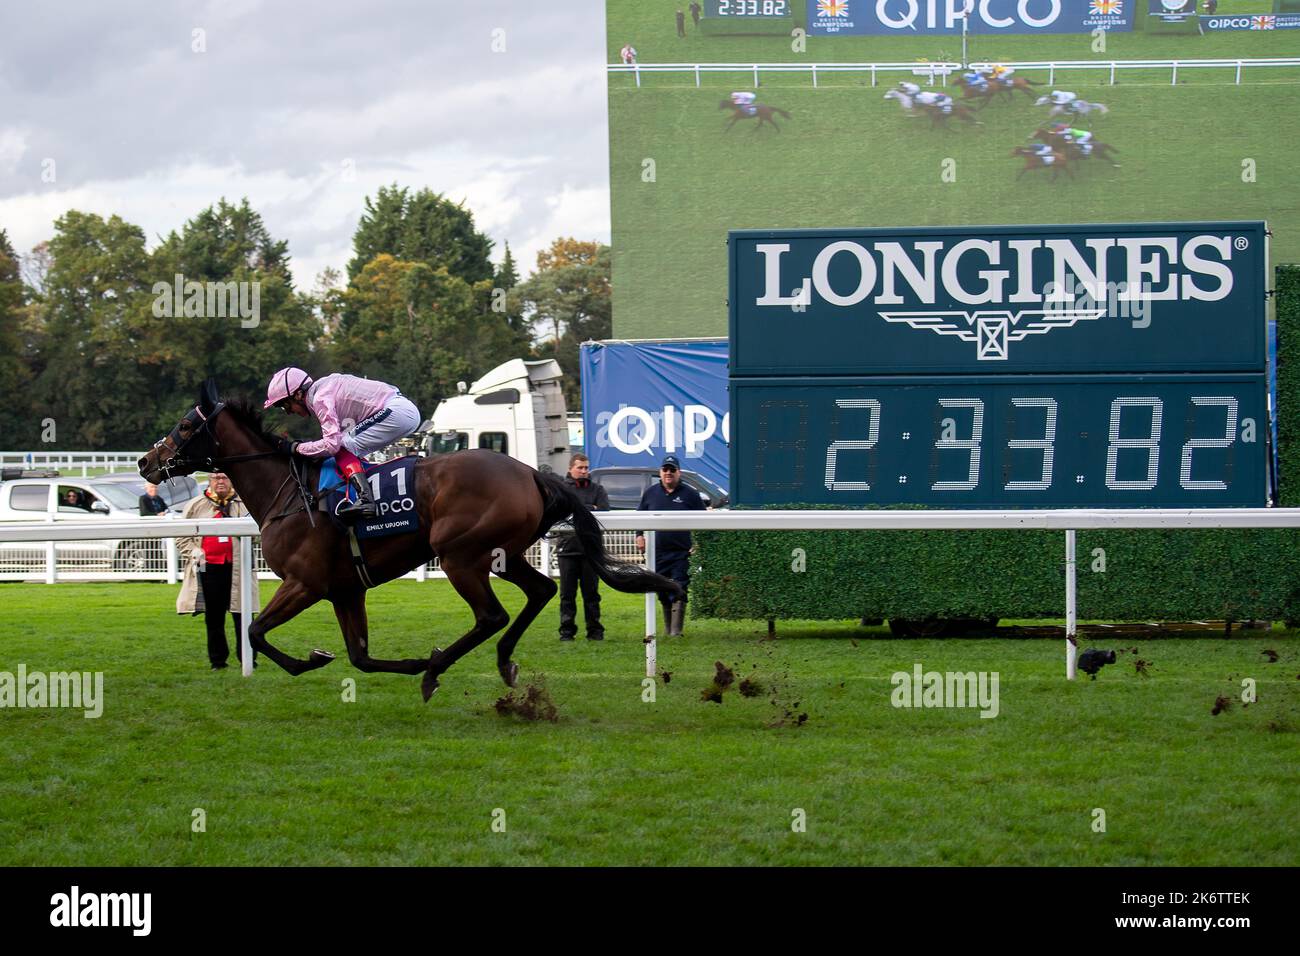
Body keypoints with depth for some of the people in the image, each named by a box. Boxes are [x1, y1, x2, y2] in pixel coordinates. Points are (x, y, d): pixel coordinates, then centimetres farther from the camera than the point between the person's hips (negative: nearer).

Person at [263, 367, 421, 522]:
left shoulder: (320, 398, -12)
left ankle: (365, 500, -23)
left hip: (396, 412, -10)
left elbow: (331, 444, -19)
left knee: (343, 445, -10)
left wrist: (295, 447, -9)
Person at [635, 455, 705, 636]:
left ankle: (676, 631, -11)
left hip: (681, 553, -3)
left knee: (679, 591, -10)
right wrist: (639, 535, 4)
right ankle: (668, 627, 20)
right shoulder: (651, 493, 10)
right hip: (657, 552, 3)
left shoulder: (690, 494, 2)